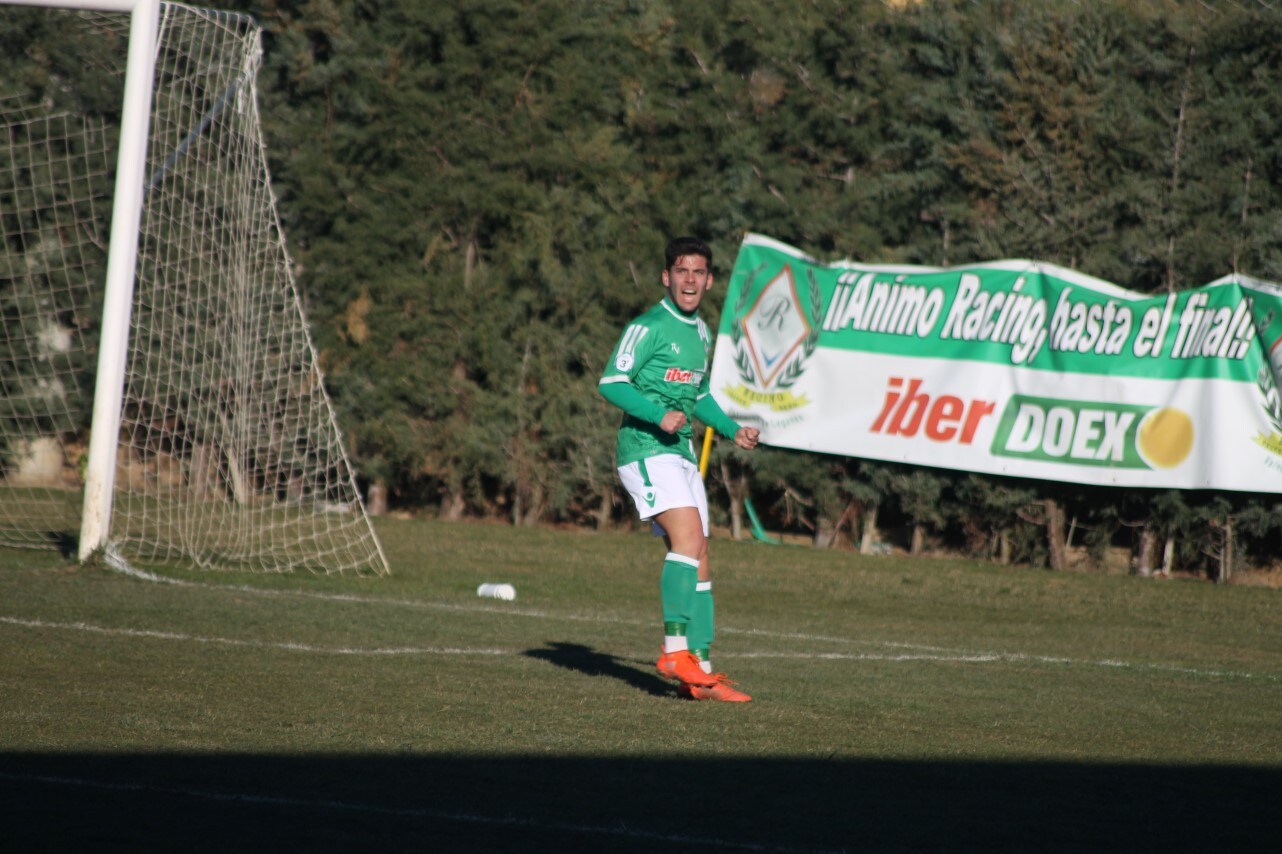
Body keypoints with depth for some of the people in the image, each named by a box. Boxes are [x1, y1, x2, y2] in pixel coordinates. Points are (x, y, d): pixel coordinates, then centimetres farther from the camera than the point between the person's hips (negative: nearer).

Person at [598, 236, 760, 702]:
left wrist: (733, 430, 18)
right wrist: (659, 415, -24)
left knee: (698, 560, 4)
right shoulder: (650, 327, -9)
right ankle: (676, 649, -24)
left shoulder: (701, 332, 18)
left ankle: (699, 670, 6)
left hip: (681, 453, 9)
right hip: (645, 449, -9)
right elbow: (610, 382, -14)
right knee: (689, 536, -24)